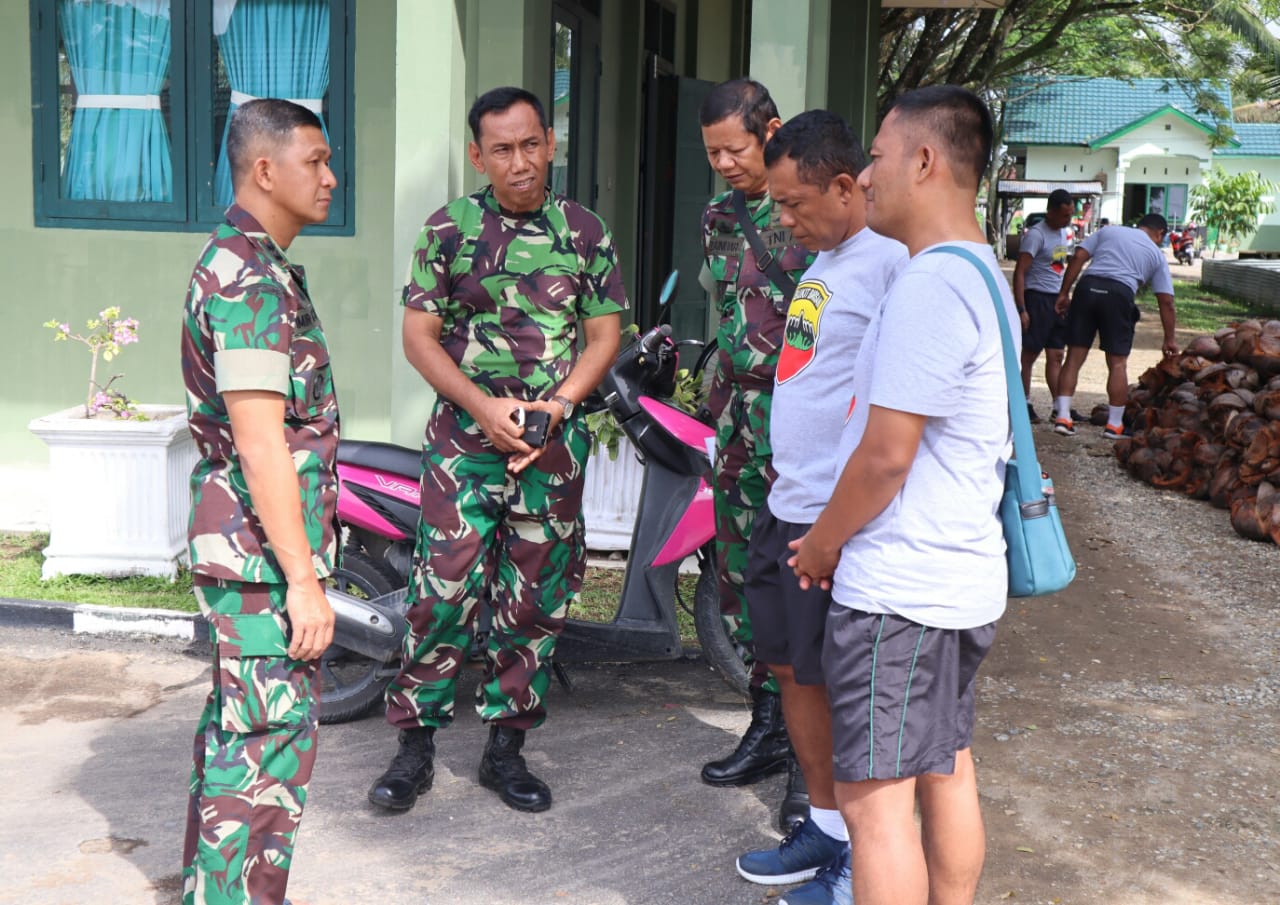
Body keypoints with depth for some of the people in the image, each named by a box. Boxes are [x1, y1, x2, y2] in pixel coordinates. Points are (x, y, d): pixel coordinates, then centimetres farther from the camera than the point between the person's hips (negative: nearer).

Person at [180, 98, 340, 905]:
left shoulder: (249, 262, 15)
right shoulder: (251, 278, -18)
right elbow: (261, 444, -23)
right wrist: (302, 581, -22)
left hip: (246, 551, 10)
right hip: (265, 557, -10)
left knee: (234, 728, 17)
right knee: (271, 746, -6)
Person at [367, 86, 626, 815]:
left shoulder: (586, 231, 6)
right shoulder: (450, 227, 2)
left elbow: (604, 334, 6)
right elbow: (420, 334, 1)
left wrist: (557, 404, -10)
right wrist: (485, 407, -12)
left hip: (554, 440, 2)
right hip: (465, 434, -2)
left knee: (538, 598, 6)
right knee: (445, 589, -6)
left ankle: (507, 747, 19)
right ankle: (417, 745, 8)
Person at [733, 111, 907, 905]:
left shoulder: (894, 259, -18)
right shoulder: (826, 258, 13)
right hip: (787, 504, 10)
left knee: (843, 688, 1)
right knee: (792, 668, 17)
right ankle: (826, 828, 33)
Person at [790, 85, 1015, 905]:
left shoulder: (930, 285, -20)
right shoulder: (984, 276, 14)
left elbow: (886, 453, -21)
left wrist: (821, 544, -4)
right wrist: (839, 537, 13)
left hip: (899, 590, -10)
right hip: (960, 577, 10)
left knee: (875, 796, -3)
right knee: (946, 771, 18)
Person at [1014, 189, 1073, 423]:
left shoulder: (1065, 233, 12)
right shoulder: (1036, 234, -13)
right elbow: (1019, 272, -17)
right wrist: (1021, 309, -21)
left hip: (1058, 300, 8)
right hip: (1037, 298, -8)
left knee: (1056, 356, 8)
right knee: (1029, 355, 0)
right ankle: (1024, 404, 8)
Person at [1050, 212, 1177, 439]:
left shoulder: (1108, 232, 24)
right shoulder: (1156, 254, 19)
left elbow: (1078, 257, 10)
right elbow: (1166, 301, 15)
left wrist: (1064, 293, 10)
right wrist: (1169, 339, 21)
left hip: (1088, 286, 2)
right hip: (1119, 294, -2)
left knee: (1074, 356, 5)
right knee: (1118, 363, 6)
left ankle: (1062, 416, 1)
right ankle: (1114, 424, 8)